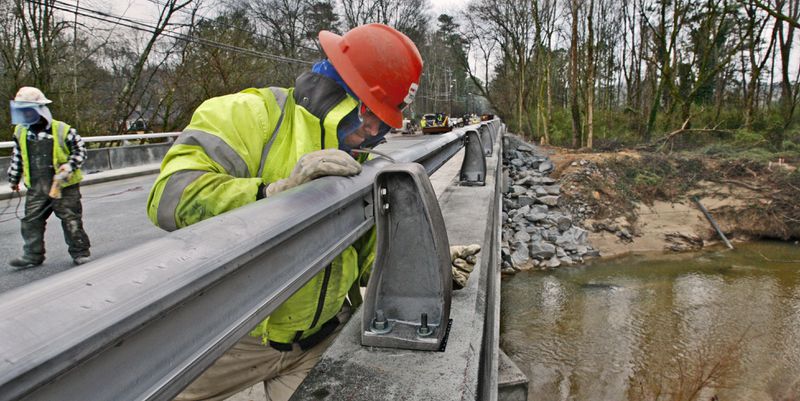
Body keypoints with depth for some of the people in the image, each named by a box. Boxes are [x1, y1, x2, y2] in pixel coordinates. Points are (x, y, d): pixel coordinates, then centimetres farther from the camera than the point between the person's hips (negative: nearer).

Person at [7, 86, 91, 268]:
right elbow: (17, 158, 17)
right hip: (36, 189, 5)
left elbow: (80, 150, -4)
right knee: (31, 222, 7)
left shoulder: (63, 130, -11)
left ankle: (80, 251, 13)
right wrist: (14, 178, 22)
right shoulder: (20, 132, 5)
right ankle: (33, 255, 18)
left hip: (64, 187, -5)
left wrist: (70, 166, -19)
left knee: (71, 221, 1)